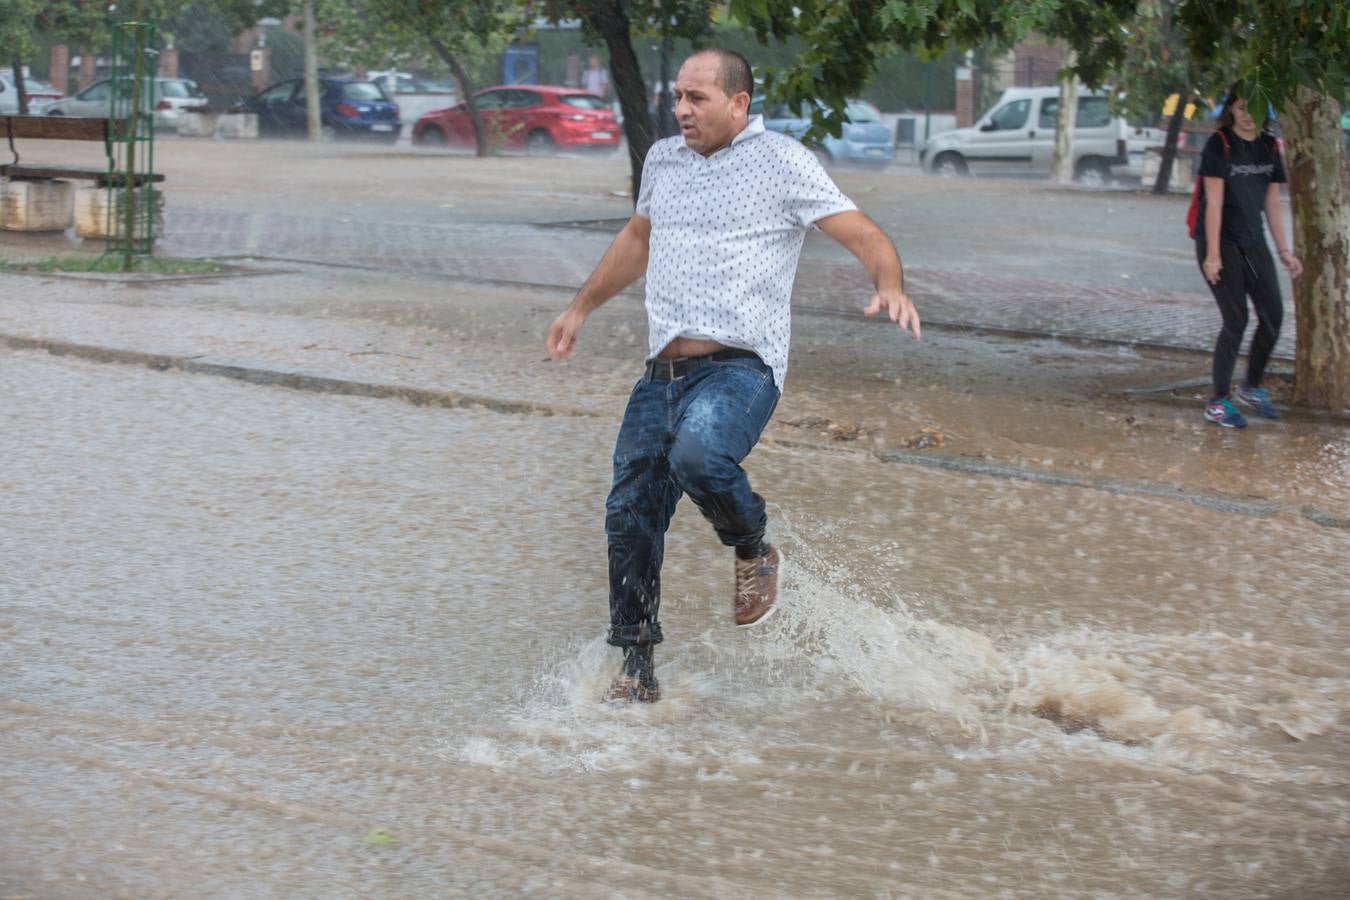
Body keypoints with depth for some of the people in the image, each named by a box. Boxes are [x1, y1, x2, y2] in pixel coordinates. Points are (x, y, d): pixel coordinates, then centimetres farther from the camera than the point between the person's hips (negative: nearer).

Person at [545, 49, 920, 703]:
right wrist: (581, 306, 40)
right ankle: (637, 670, 13)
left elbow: (865, 236, -6)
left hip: (740, 367, -6)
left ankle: (754, 551, -3)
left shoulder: (781, 162, -2)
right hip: (663, 372, 6)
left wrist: (890, 288, -27)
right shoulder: (663, 160, 17)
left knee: (699, 454, -35)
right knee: (629, 515, 0)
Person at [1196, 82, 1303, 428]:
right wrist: (1212, 254, -17)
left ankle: (1251, 387, 24)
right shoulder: (1219, 145, -11)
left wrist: (1284, 250, 10)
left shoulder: (1269, 147, 7)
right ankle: (1218, 402, 3)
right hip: (1221, 243, -6)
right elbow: (1214, 202, -14)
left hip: (1253, 243, 6)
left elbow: (1272, 204, 12)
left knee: (1273, 316, 5)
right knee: (1236, 320, -8)